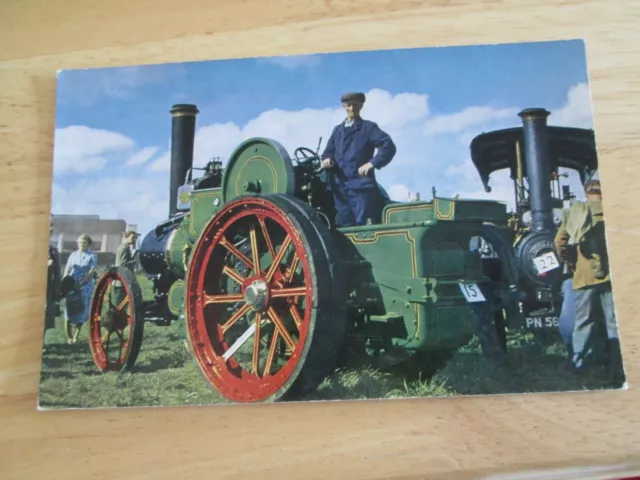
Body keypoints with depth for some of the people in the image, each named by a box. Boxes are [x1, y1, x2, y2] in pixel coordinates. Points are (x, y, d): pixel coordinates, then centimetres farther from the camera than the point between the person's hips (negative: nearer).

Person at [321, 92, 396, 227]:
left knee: (364, 225, -8)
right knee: (344, 225, 5)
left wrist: (372, 163, -15)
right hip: (340, 187, 5)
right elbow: (329, 149, 21)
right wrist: (327, 158, -3)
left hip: (361, 185, -5)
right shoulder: (337, 130, 23)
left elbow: (389, 146, -5)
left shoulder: (368, 127, 6)